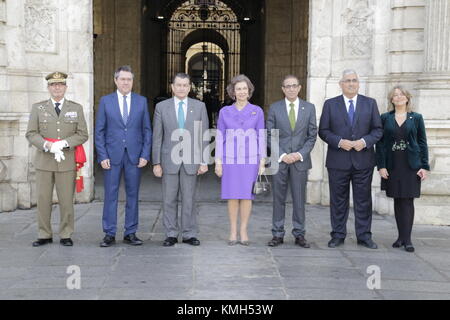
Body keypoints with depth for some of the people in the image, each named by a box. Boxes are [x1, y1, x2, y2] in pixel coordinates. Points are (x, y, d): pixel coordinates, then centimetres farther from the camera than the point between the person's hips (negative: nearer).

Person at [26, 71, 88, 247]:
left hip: (67, 161, 0)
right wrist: (47, 145, -14)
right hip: (44, 161, 1)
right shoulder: (38, 108, 8)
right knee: (43, 199, 2)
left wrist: (64, 143, -13)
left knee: (66, 200, 0)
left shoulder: (76, 108, 8)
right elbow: (31, 134, 3)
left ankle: (66, 235, 11)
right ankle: (45, 235, 13)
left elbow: (82, 135, 3)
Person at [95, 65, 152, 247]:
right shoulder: (105, 101, 4)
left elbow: (147, 130, 7)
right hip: (112, 155, -1)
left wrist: (145, 155, -3)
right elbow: (99, 131, 3)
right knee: (110, 195, 1)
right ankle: (109, 234, 9)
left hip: (134, 156, 1)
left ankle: (130, 234, 14)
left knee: (133, 195, 5)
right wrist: (102, 156, -6)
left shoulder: (141, 101, 7)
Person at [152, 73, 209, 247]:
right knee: (169, 200, 5)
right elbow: (157, 137, 3)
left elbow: (204, 135, 3)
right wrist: (156, 163, -2)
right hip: (169, 160, 0)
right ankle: (171, 235, 14)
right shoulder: (162, 107, 3)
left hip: (191, 161, 0)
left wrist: (204, 161, -2)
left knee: (189, 199, 5)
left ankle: (189, 234, 13)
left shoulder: (199, 106, 4)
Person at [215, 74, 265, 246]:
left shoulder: (257, 111, 1)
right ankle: (233, 232, 13)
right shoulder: (225, 112, 2)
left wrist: (262, 162, -4)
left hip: (250, 159, 0)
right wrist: (218, 162, -3)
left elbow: (261, 137, 1)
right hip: (231, 159, 0)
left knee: (247, 195, 1)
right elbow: (220, 138, 3)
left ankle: (243, 231, 13)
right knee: (232, 195, 2)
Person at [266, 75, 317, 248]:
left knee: (299, 199, 4)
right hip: (279, 160, 0)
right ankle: (277, 234, 11)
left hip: (300, 160, 0)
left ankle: (299, 234, 12)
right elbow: (270, 135, 2)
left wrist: (300, 154, -8)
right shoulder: (274, 108, 4)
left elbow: (312, 135, 4)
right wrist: (282, 155, -9)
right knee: (278, 199, 4)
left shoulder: (309, 108, 6)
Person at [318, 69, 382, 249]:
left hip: (363, 160, 1)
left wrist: (365, 141, -13)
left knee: (363, 200, 6)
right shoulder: (330, 104, 5)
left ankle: (364, 236, 15)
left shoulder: (370, 103, 8)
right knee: (338, 200, 6)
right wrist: (339, 142, -15)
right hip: (338, 161, -1)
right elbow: (323, 131, 1)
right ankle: (338, 235, 16)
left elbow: (377, 130, 5)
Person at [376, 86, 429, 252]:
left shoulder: (416, 118, 5)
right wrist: (381, 166, -5)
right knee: (397, 201, 5)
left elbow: (423, 143, 5)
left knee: (408, 200, -4)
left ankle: (407, 238, -4)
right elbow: (380, 143, 3)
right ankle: (401, 236, 13)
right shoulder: (385, 118, 6)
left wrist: (424, 166, -3)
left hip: (411, 165, -1)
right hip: (392, 166, 1)